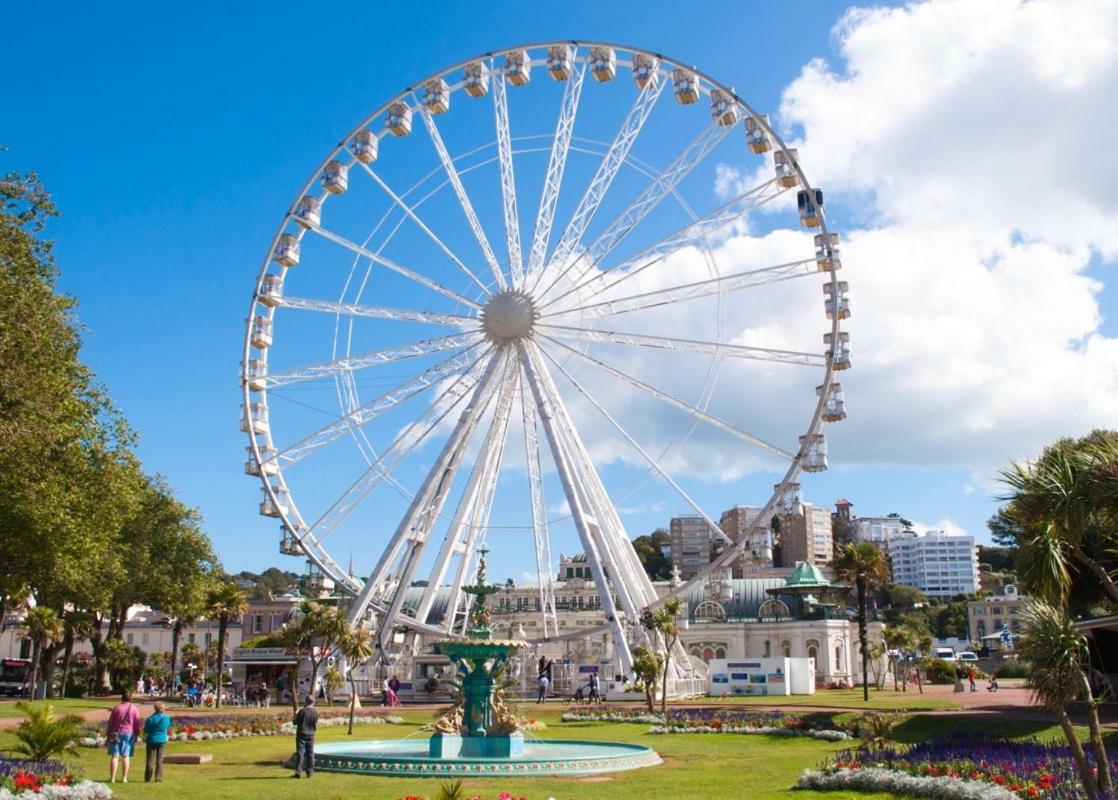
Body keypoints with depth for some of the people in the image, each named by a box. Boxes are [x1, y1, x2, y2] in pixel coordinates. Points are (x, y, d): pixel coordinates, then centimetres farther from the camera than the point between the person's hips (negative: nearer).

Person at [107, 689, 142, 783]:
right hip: (129, 734, 0)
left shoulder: (117, 707, 0)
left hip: (116, 734, 0)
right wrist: (136, 736, 12)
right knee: (126, 756, 4)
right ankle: (124, 778, 3)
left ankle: (112, 778, -1)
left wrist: (109, 734, 11)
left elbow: (110, 722, 3)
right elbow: (137, 724, 3)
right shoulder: (134, 709, 1)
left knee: (114, 756, 2)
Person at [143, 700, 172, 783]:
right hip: (162, 740, 1)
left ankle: (148, 778, 10)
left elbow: (146, 730, -5)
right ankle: (158, 778, 4)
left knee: (150, 760, 7)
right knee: (159, 760, 6)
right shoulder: (167, 718, -5)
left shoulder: (150, 718, -10)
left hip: (151, 740, -1)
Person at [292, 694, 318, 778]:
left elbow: (295, 722, -6)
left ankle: (298, 772, 1)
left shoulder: (302, 711, -14)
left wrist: (296, 716, 11)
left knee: (300, 753, 2)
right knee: (310, 754, 9)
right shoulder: (316, 712, -3)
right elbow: (315, 724, 6)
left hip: (301, 735, -3)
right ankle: (310, 772, 10)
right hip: (311, 735, 3)